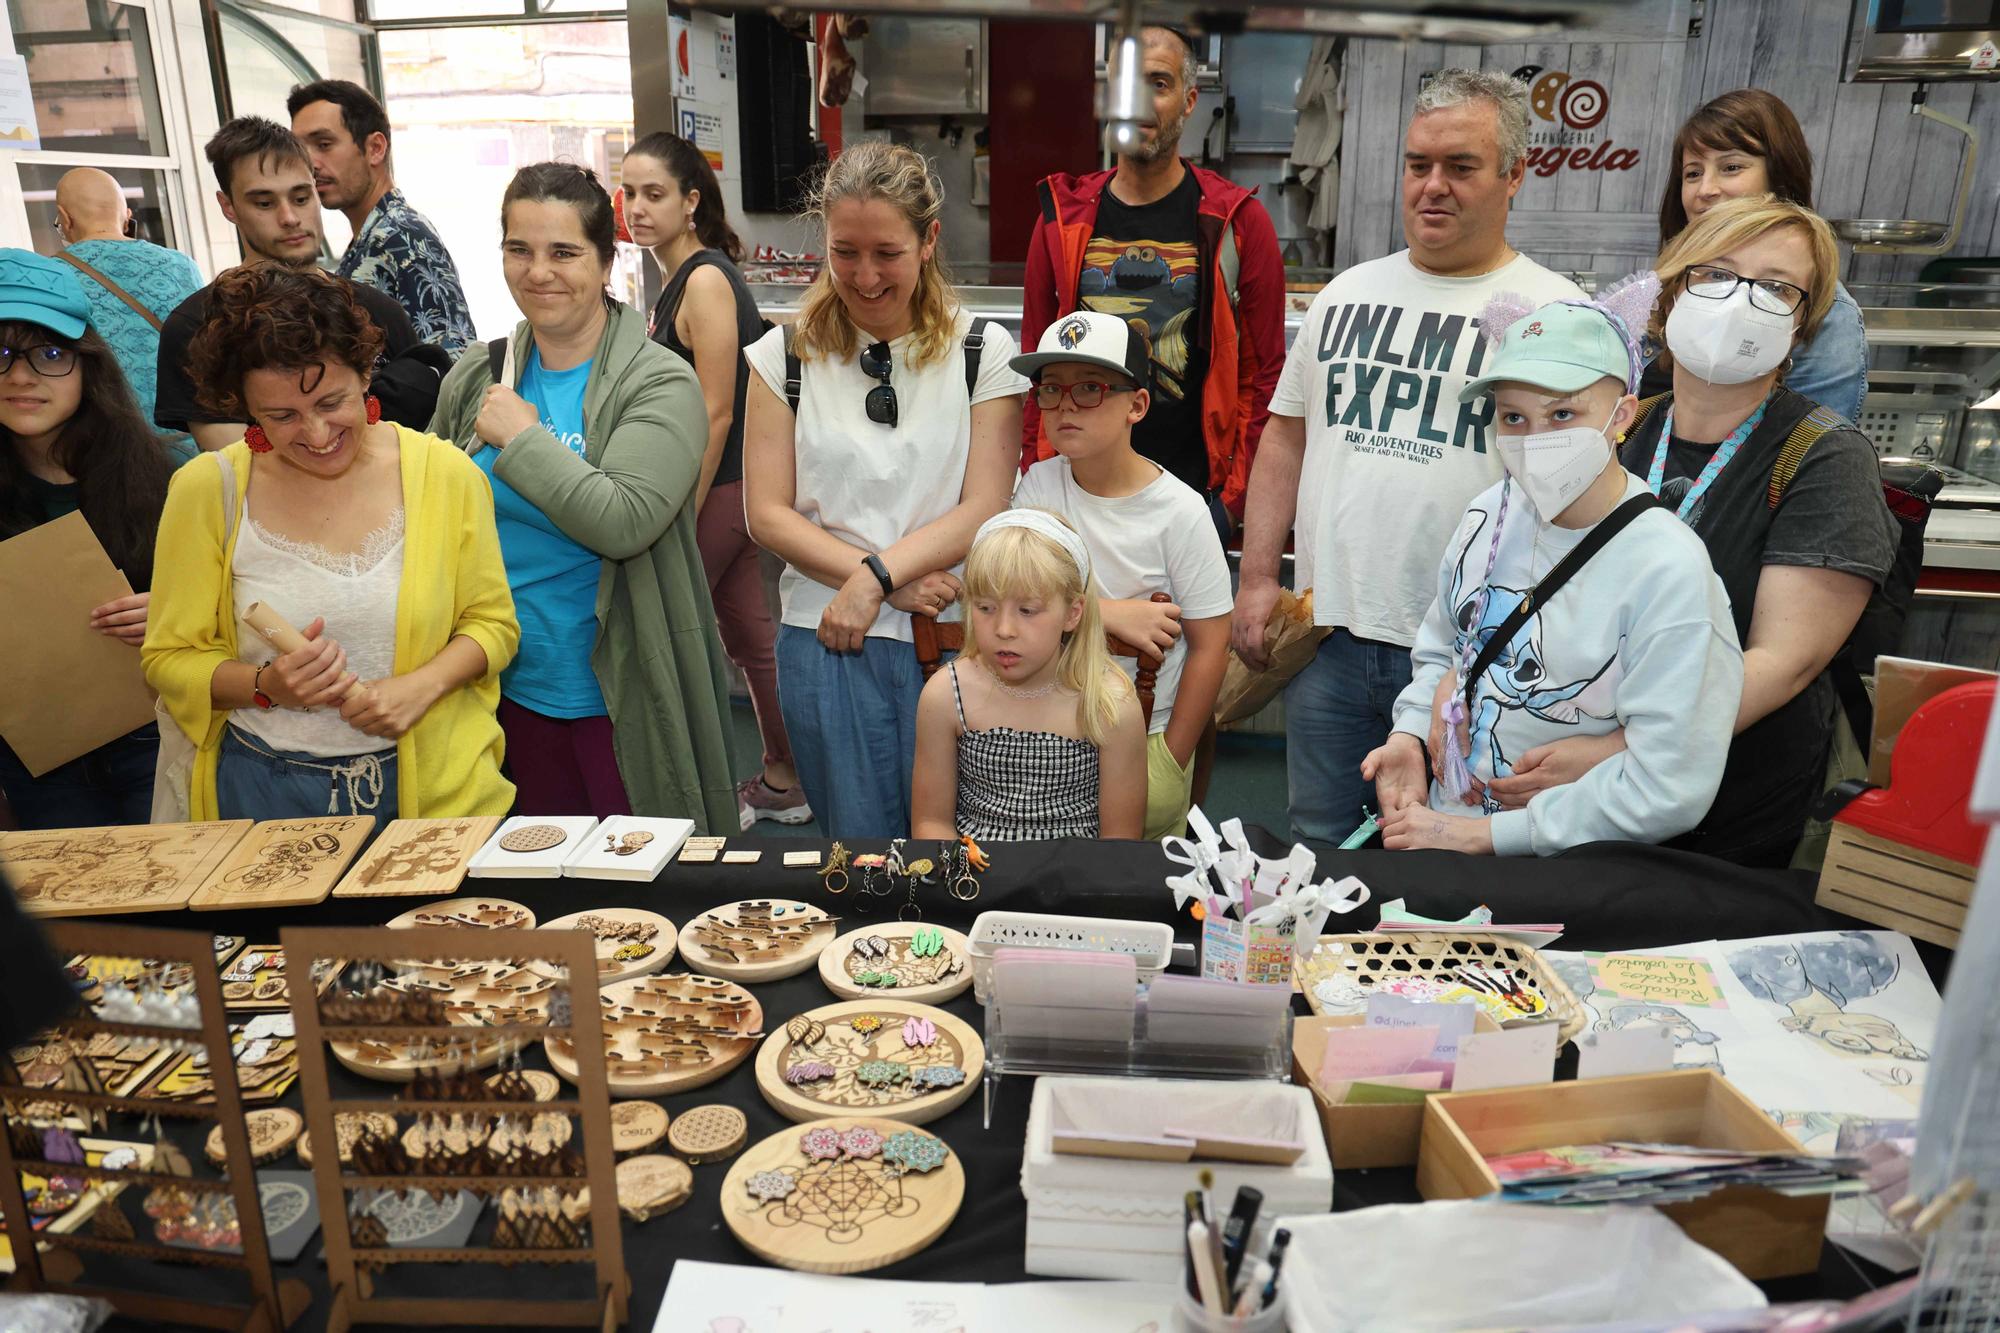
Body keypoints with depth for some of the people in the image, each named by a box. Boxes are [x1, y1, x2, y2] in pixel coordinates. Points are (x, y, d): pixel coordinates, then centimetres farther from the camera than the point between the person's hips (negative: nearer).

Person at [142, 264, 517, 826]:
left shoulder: (447, 474, -4)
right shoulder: (205, 490, -5)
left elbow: (491, 622, 3)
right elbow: (171, 659, 2)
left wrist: (422, 685, -16)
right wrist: (266, 685, -18)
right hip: (265, 795, 0)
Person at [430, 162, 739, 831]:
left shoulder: (659, 384, -12)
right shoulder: (474, 379, 5)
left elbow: (624, 520, -27)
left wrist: (521, 435, -17)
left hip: (624, 697, -5)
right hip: (517, 688, 5)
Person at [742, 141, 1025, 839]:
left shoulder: (984, 351, 2)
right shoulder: (785, 356, 5)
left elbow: (983, 509, -4)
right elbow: (767, 513, -2)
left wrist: (875, 578, -17)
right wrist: (900, 587, -13)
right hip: (826, 638, 1)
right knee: (860, 842, 9)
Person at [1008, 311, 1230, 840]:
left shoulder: (1179, 510, -12)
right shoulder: (1039, 484, -3)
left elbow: (1209, 645, -10)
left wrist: (1169, 763, -8)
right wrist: (1110, 615, -24)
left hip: (1146, 738, -3)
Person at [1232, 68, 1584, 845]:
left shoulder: (1555, 312, -3)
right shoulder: (1348, 294, 11)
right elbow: (1288, 436, 14)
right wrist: (1257, 578, 7)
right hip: (1328, 633, 4)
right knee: (1317, 848, 16)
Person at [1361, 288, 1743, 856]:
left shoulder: (1669, 573, -17)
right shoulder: (1490, 514, 2)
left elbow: (1667, 792, -19)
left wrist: (1481, 834, -16)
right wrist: (1409, 733, 0)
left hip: (1556, 874, -5)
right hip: (1435, 824, 6)